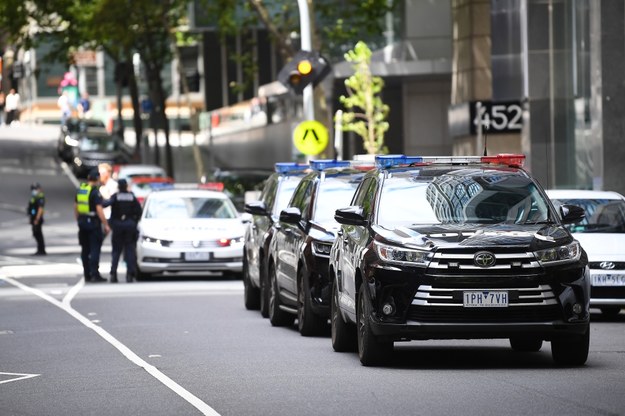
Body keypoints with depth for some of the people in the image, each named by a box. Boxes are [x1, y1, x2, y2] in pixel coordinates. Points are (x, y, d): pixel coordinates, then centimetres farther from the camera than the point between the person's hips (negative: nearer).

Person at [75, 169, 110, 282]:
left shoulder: (80, 190, 8)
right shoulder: (95, 192, -15)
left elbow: (75, 207, 16)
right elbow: (99, 210, -20)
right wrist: (106, 225, -16)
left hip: (82, 222, 7)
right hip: (93, 222, -7)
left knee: (85, 249, 12)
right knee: (95, 249, -6)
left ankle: (87, 274, 14)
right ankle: (94, 274, -10)